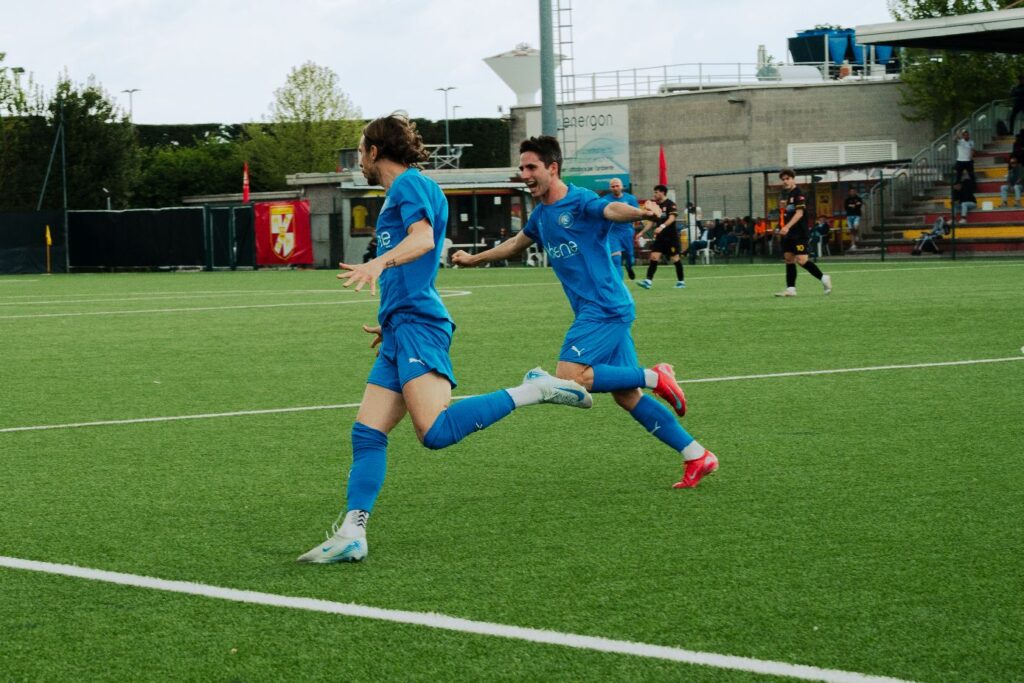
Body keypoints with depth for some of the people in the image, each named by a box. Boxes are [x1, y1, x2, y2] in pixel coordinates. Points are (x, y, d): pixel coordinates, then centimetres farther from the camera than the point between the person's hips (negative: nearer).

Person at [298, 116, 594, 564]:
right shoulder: (399, 193, 26)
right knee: (367, 433, 1)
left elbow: (423, 238, -22)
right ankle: (351, 536, -3)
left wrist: (379, 263, -39)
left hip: (418, 324, -10)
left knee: (435, 431, -23)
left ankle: (534, 390, -12)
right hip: (400, 329, 10)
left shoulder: (409, 183, -3)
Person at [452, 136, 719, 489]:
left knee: (570, 378, -21)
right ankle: (697, 456, 9)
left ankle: (653, 376, -10)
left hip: (605, 308, -9)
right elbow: (517, 243, 37)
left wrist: (641, 212, -56)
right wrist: (474, 259, 49)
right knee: (626, 395, 6)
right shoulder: (541, 214, 16)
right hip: (595, 312, 9)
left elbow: (611, 209, -34)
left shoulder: (580, 202, -11)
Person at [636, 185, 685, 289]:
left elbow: (672, 218, -22)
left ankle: (681, 281, 13)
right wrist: (642, 232, 14)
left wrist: (662, 227, -37)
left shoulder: (670, 204, -8)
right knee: (654, 256, -7)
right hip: (660, 237, 6)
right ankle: (648, 281, -14)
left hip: (671, 236, -6)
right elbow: (653, 223, 20)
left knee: (675, 259, 0)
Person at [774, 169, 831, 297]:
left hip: (799, 233, -9)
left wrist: (787, 227, -30)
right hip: (788, 234, 9)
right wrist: (783, 206, 9)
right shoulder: (785, 194, 17)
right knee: (788, 259, 5)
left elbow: (799, 213, -21)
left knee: (801, 260, -15)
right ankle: (791, 288, 5)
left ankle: (823, 278, -1)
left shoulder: (798, 194, -11)